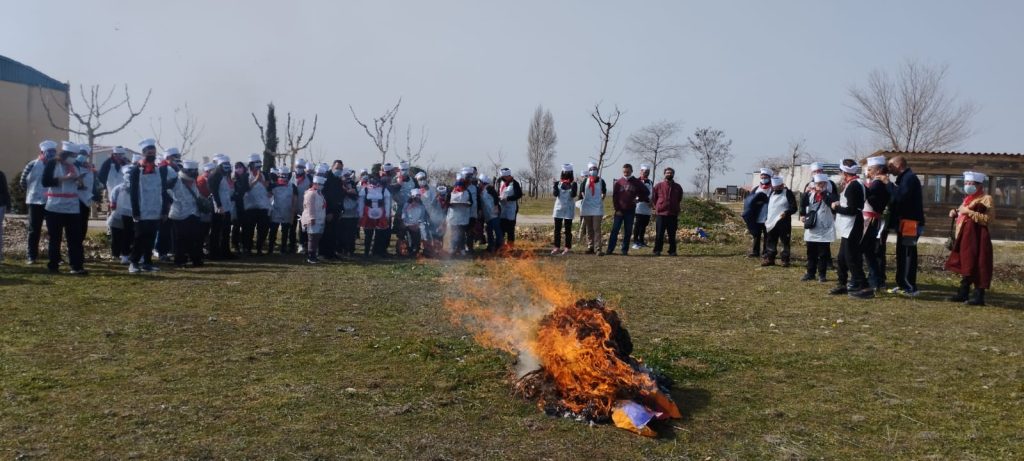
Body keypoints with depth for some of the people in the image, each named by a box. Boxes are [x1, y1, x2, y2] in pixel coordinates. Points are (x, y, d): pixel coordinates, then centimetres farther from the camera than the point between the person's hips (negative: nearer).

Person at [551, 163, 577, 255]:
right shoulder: (558, 182, 6)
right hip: (558, 207, 3)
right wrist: (555, 186, -19)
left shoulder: (574, 183, -1)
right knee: (557, 229, 4)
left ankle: (567, 248, 4)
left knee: (568, 230, 1)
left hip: (569, 208, -3)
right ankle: (557, 247, 10)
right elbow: (555, 194, -5)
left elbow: (573, 195, -13)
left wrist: (574, 186, -25)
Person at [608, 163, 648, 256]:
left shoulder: (637, 183, 4)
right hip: (619, 211, -1)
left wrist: (639, 199, -2)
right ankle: (610, 249, 0)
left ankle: (625, 250, 10)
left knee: (628, 232, 3)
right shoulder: (618, 183, 3)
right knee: (614, 230, -3)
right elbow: (614, 197, 1)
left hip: (630, 211, 1)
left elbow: (645, 192, 12)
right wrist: (617, 209, -6)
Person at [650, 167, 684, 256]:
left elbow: (680, 200, 20)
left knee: (672, 234, 5)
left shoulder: (678, 187, 9)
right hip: (660, 214, -2)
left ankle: (672, 251, 11)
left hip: (673, 215, 2)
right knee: (659, 234, -1)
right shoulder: (658, 186, 3)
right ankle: (657, 251, 5)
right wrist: (656, 207, 4)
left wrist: (677, 209, 15)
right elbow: (653, 198, 10)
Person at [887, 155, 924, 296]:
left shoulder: (909, 178, -13)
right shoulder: (904, 178, 19)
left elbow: (901, 198, -25)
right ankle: (903, 285, 19)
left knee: (908, 254, -8)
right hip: (905, 221, 10)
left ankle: (910, 288, -6)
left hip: (910, 222, -10)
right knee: (902, 254, 13)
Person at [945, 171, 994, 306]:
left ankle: (979, 296, -5)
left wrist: (969, 212, -20)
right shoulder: (968, 198, 19)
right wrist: (956, 213, 10)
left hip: (977, 237, -9)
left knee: (976, 266, -8)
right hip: (964, 236, 9)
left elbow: (988, 218, -19)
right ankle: (963, 293, 17)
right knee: (965, 266, 11)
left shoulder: (986, 199, -7)